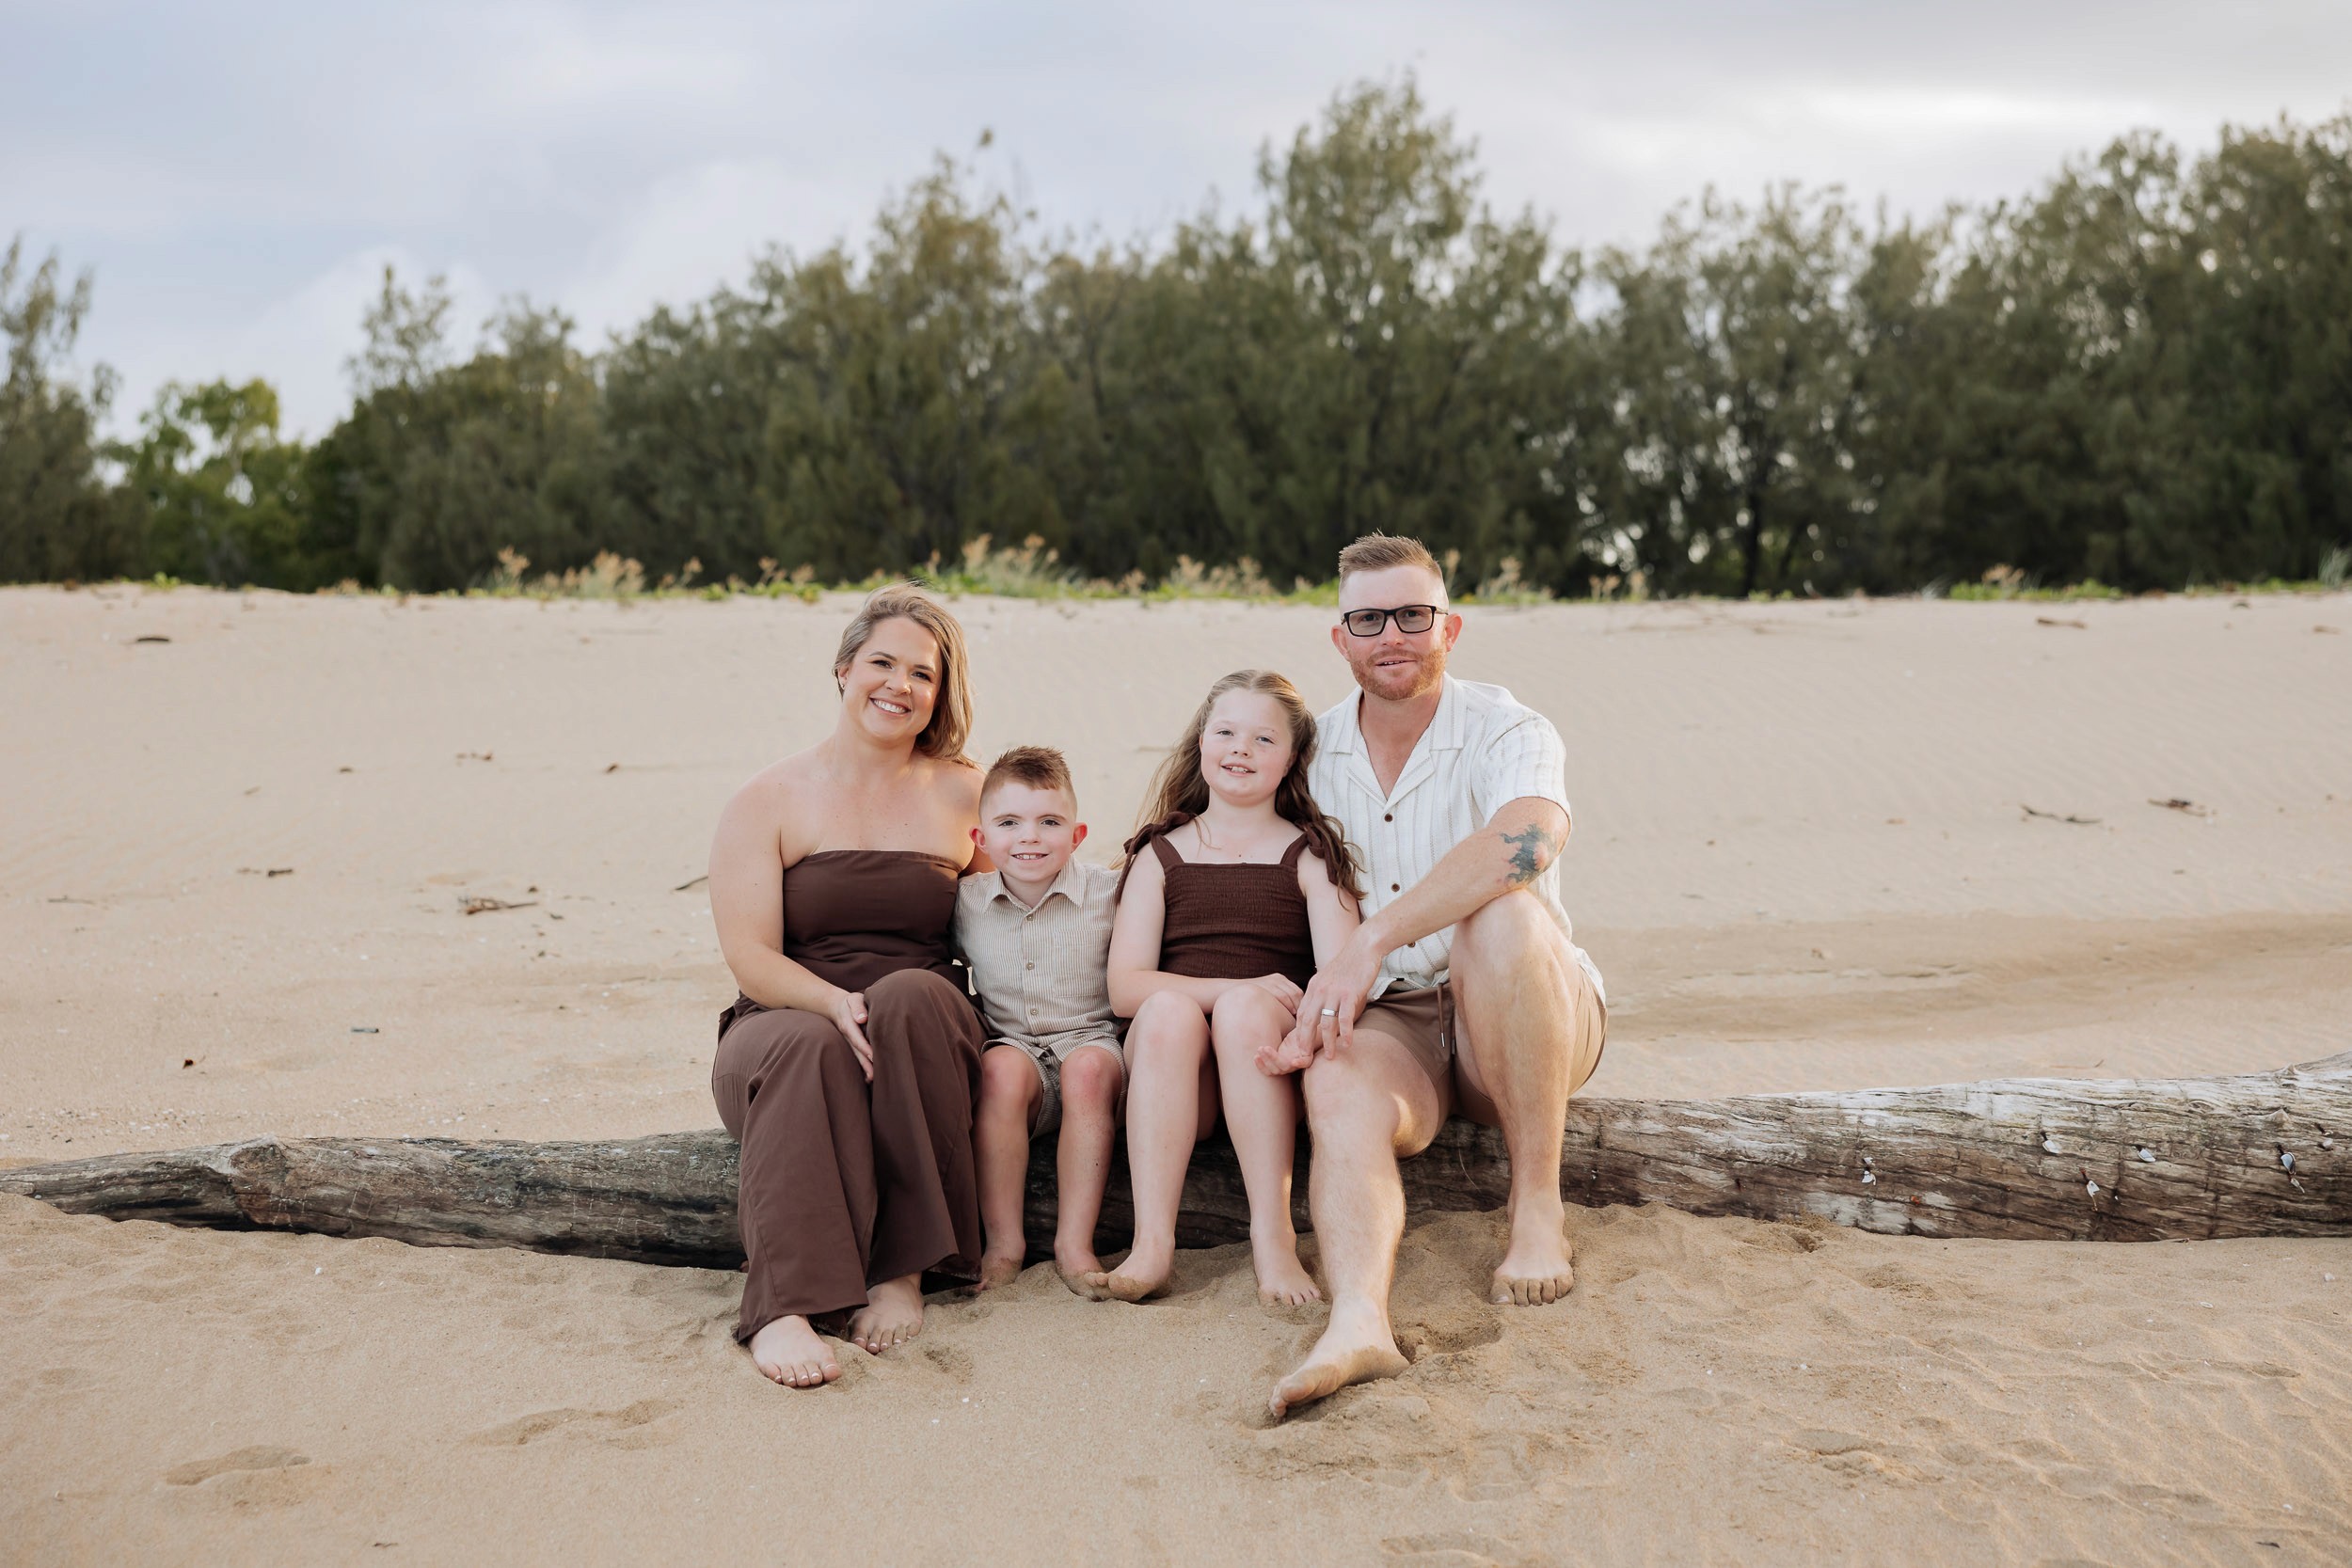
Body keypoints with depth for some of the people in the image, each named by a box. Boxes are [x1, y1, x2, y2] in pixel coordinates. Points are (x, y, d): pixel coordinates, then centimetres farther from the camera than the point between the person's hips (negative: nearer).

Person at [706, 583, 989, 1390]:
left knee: (910, 995, -34)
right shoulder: (768, 801, 5)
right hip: (784, 1022, -1)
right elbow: (750, 957, -5)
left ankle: (903, 1271, -30)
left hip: (925, 1033, 1)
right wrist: (837, 1004, -26)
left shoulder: (965, 793, 12)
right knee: (808, 1044, -37)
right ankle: (784, 1307, -47)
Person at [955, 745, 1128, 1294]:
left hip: (1090, 1039, -1)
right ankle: (1004, 1239, -25)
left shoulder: (1107, 892, 0)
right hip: (1011, 1043, 1)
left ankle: (1075, 1241, -29)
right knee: (1001, 1068, -33)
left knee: (1089, 1068, -35)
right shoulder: (966, 903, 5)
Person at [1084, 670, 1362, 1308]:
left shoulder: (1311, 855, 13)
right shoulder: (1160, 856, 16)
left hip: (1265, 1071, -1)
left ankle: (1273, 1234, -36)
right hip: (1171, 1075, 1)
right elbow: (1125, 985, 2)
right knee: (1169, 1007, -31)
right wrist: (1247, 988, -14)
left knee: (1245, 1006, -32)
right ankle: (1152, 1243, -39)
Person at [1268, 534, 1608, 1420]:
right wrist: (1309, 1010, -5)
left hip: (1527, 1031, -2)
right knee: (1338, 1086, -32)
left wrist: (1373, 937, -39)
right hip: (1386, 1022, 2)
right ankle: (1358, 1323, -55)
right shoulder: (1314, 753, 8)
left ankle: (1539, 1211, -23)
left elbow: (1529, 838, -32)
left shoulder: (1508, 733, -8)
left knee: (1500, 910, -35)